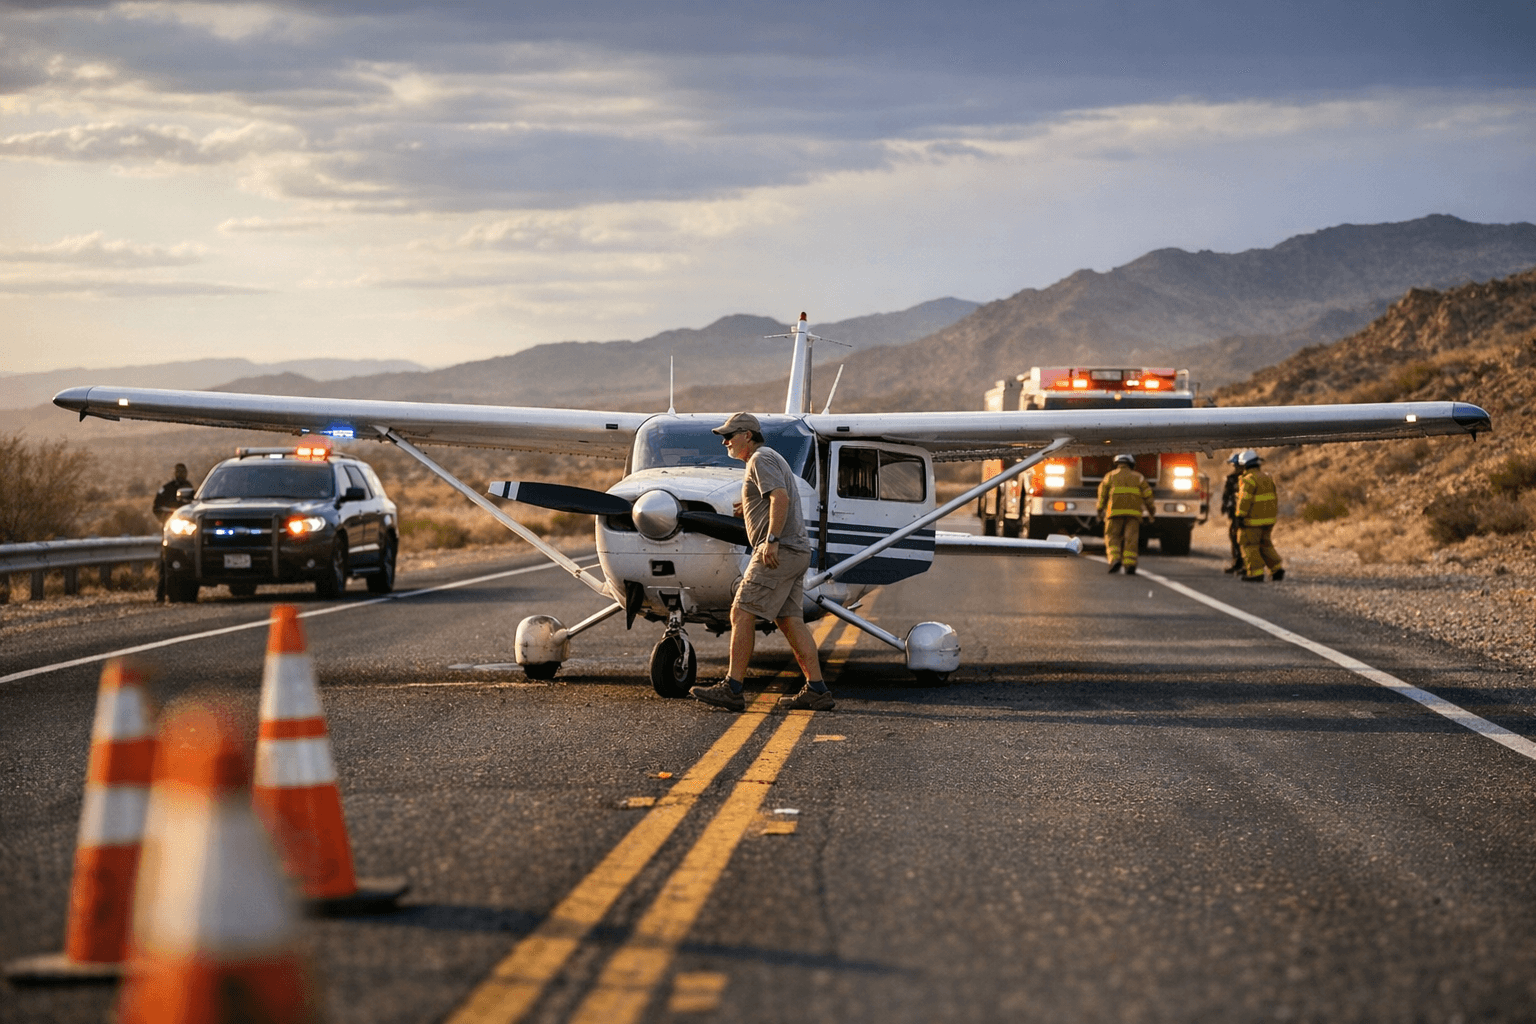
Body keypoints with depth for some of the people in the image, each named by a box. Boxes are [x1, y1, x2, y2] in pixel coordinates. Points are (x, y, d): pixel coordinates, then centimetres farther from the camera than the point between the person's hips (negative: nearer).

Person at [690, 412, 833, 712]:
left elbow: (781, 498, -21)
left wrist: (771, 539, -27)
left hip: (779, 550, -10)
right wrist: (752, 505, 26)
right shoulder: (772, 458, 24)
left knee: (742, 614, -9)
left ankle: (732, 688, -11)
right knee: (790, 621, 7)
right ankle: (816, 690, 1)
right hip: (797, 551, 10)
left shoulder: (760, 459, -7)